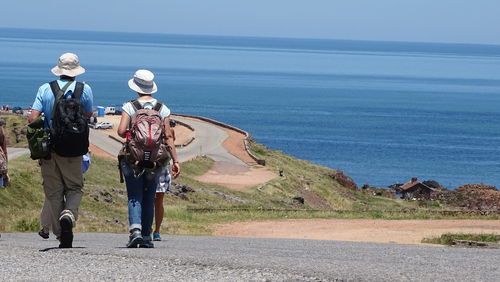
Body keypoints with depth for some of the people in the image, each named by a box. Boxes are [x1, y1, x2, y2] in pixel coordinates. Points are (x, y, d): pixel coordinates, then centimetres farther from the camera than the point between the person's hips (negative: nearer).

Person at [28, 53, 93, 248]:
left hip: (49, 149, 0)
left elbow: (32, 118, -8)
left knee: (53, 192, 8)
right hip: (74, 151, 0)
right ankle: (69, 214, -19)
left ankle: (63, 238, 5)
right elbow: (88, 115, 10)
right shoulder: (85, 90, -2)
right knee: (75, 187, 13)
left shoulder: (45, 89, -2)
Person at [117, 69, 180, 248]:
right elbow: (168, 136, 0)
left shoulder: (130, 107, -3)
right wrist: (175, 161, 1)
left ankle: (135, 229, -22)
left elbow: (121, 131, -12)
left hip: (133, 158, -2)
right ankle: (146, 237, 13)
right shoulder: (162, 109, 3)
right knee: (149, 198, 11)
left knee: (134, 196, 0)